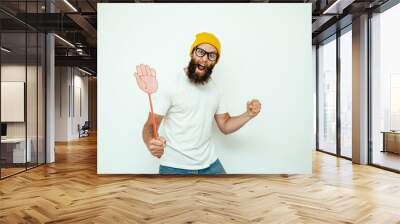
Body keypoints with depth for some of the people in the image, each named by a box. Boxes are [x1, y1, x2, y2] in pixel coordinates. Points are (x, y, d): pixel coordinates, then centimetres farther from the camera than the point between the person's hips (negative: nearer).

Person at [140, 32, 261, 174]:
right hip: (175, 167, -5)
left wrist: (248, 115, -7)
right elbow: (150, 125, -13)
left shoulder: (214, 88, 7)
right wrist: (150, 142, -35)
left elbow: (225, 126, 10)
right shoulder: (171, 85, -12)